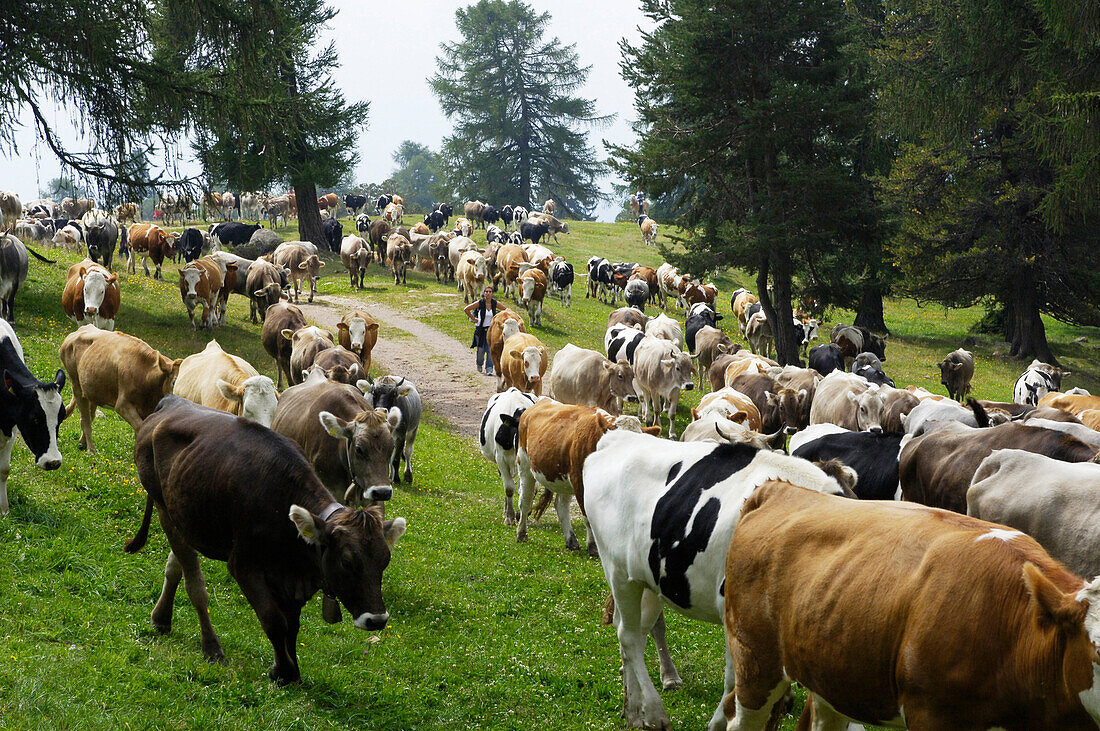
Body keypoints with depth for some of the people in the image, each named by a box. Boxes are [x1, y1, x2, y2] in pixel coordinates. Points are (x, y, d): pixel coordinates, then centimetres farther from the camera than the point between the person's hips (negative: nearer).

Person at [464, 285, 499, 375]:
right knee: (481, 349, 5)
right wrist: (473, 319, -5)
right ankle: (479, 364, 35)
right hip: (480, 329, -1)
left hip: (491, 329, 1)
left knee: (490, 349, -10)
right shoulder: (480, 303, -10)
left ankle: (489, 369, -8)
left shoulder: (495, 303, -3)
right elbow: (466, 309, -6)